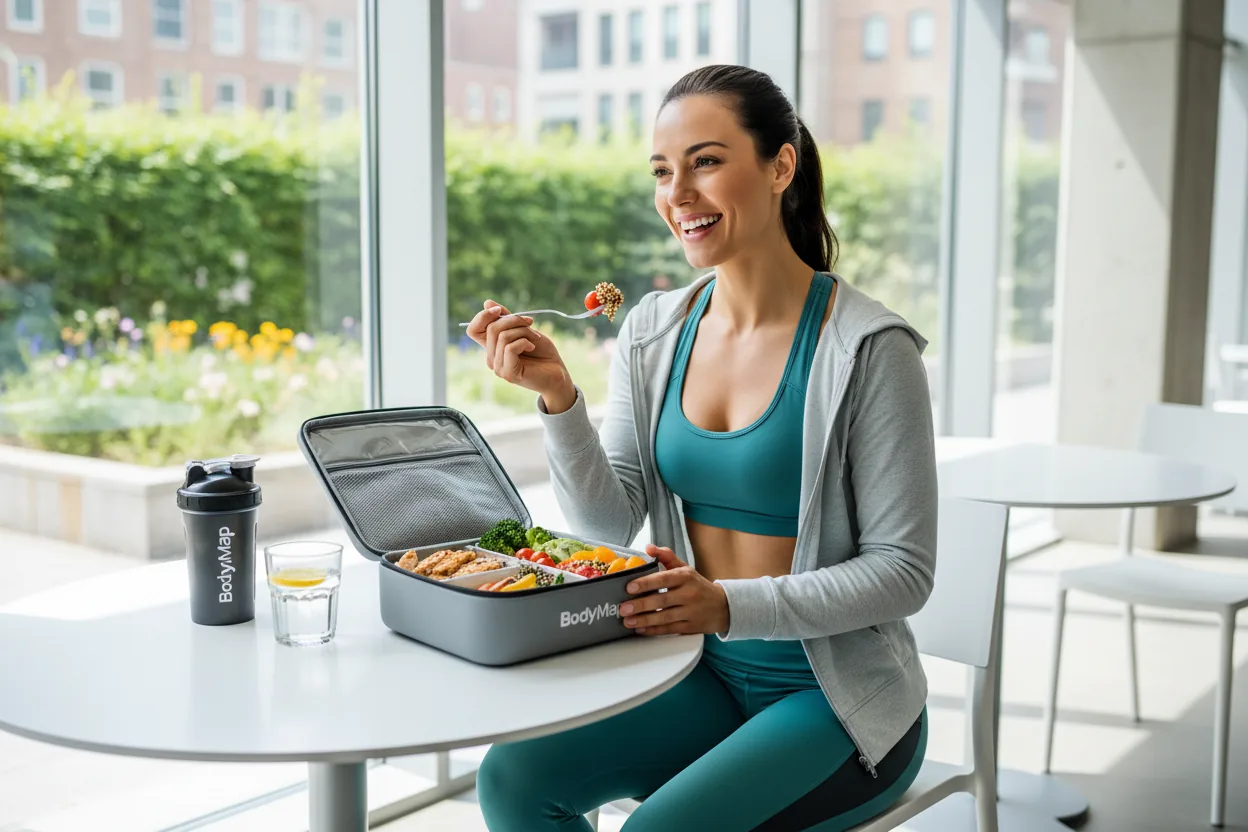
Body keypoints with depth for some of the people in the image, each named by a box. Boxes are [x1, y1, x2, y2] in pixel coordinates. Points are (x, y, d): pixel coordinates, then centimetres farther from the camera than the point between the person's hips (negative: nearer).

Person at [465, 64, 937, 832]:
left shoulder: (867, 349, -16)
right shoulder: (653, 331, 1)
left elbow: (904, 572, -14)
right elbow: (611, 522, -1)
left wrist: (731, 605, -26)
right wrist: (557, 394, -16)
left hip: (838, 700, -5)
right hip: (706, 678, 5)